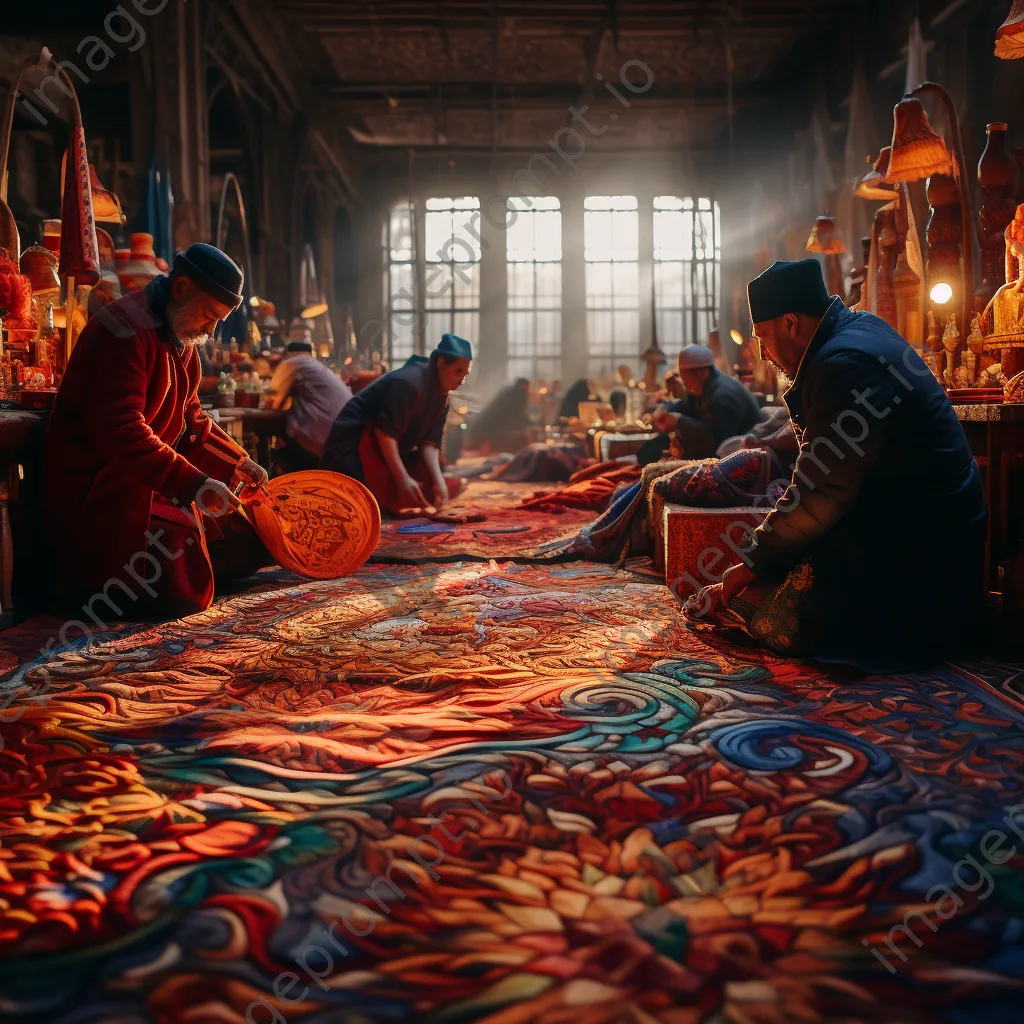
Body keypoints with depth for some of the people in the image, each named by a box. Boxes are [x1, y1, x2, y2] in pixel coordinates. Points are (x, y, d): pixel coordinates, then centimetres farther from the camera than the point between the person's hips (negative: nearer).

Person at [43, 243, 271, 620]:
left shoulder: (182, 340, 14)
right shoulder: (124, 328, -19)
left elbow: (191, 419, 20)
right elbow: (120, 430, -29)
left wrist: (237, 462, 5)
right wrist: (194, 483, -34)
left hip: (156, 481, 10)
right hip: (98, 487, -10)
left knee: (241, 548, 11)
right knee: (185, 591, -22)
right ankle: (85, 583, 3)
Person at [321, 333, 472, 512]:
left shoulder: (441, 396, 5)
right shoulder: (409, 383, -24)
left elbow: (429, 442, -2)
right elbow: (385, 431, -29)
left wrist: (438, 481, -19)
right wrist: (403, 479, -33)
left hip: (388, 450, 10)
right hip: (355, 442, -10)